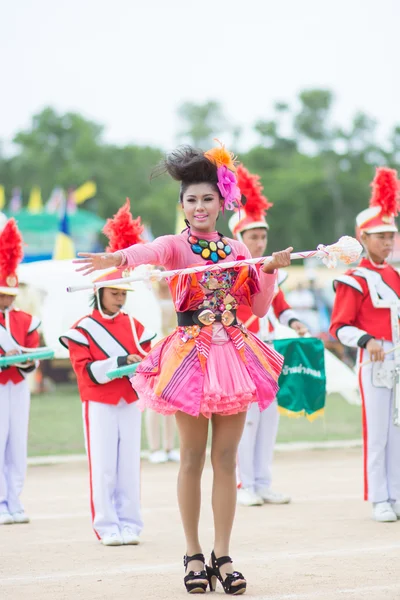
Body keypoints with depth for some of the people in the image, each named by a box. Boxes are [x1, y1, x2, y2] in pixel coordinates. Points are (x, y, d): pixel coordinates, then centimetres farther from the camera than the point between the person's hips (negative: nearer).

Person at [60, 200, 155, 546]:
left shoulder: (134, 326, 9)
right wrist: (119, 362, -21)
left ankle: (129, 524, 10)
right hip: (99, 404, -4)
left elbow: (145, 358, 9)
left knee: (129, 465, 4)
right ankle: (107, 527, 2)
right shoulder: (83, 329, -4)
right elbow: (86, 370, -11)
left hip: (129, 402, 4)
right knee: (103, 466, -3)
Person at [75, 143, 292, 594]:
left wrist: (271, 271, -1)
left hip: (234, 354, 3)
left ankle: (221, 555, 7)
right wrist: (118, 258, -47)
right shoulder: (176, 246, 0)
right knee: (192, 458, 1)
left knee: (225, 459, 2)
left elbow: (258, 308, 15)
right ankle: (193, 554, 11)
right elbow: (150, 252, -25)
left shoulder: (237, 250, 12)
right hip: (190, 355, -3)